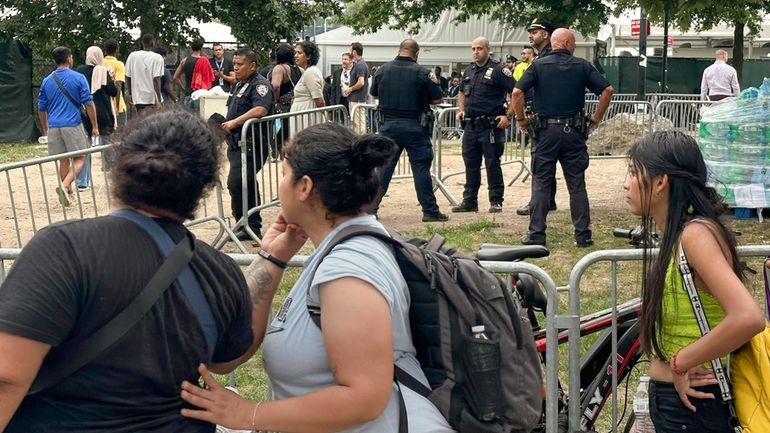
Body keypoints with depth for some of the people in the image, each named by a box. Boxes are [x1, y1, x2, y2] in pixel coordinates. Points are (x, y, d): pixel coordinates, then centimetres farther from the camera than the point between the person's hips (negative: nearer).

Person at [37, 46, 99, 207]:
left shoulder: (46, 81, 10)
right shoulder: (78, 78, -3)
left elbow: (41, 108, 15)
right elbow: (89, 104, -5)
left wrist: (45, 129, 26)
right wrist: (95, 126, 1)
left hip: (54, 126, 4)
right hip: (73, 124, -4)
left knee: (63, 160, 12)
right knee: (79, 158, 2)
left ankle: (68, 193, 18)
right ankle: (65, 185, -19)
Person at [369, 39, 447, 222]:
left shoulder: (382, 70, 1)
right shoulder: (421, 73, -9)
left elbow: (374, 93, 16)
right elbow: (437, 99, -5)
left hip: (389, 125, 3)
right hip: (415, 127, -3)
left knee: (383, 167, 10)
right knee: (421, 168, 2)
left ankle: (371, 208, 11)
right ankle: (430, 211, 6)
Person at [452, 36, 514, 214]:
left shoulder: (497, 70, -8)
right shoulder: (469, 71, 14)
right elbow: (461, 92, 30)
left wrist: (508, 116, -15)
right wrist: (461, 110, 14)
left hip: (490, 126, -7)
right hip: (470, 125, 7)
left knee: (492, 164, -2)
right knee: (470, 164, 11)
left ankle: (496, 201, 6)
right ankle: (469, 201, 19)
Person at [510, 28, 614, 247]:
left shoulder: (538, 65, 0)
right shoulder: (582, 66, 3)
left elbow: (517, 93, -10)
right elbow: (607, 90, -1)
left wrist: (521, 120, 1)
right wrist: (596, 119, 7)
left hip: (546, 130, -1)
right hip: (573, 131, 1)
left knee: (541, 183, 5)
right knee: (577, 184, 7)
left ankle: (536, 234, 4)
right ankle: (583, 235, 9)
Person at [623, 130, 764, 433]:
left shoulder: (696, 234, -19)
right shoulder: (675, 238, 8)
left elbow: (748, 317, -31)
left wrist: (680, 361, -21)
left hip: (692, 404, -8)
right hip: (671, 398, 8)